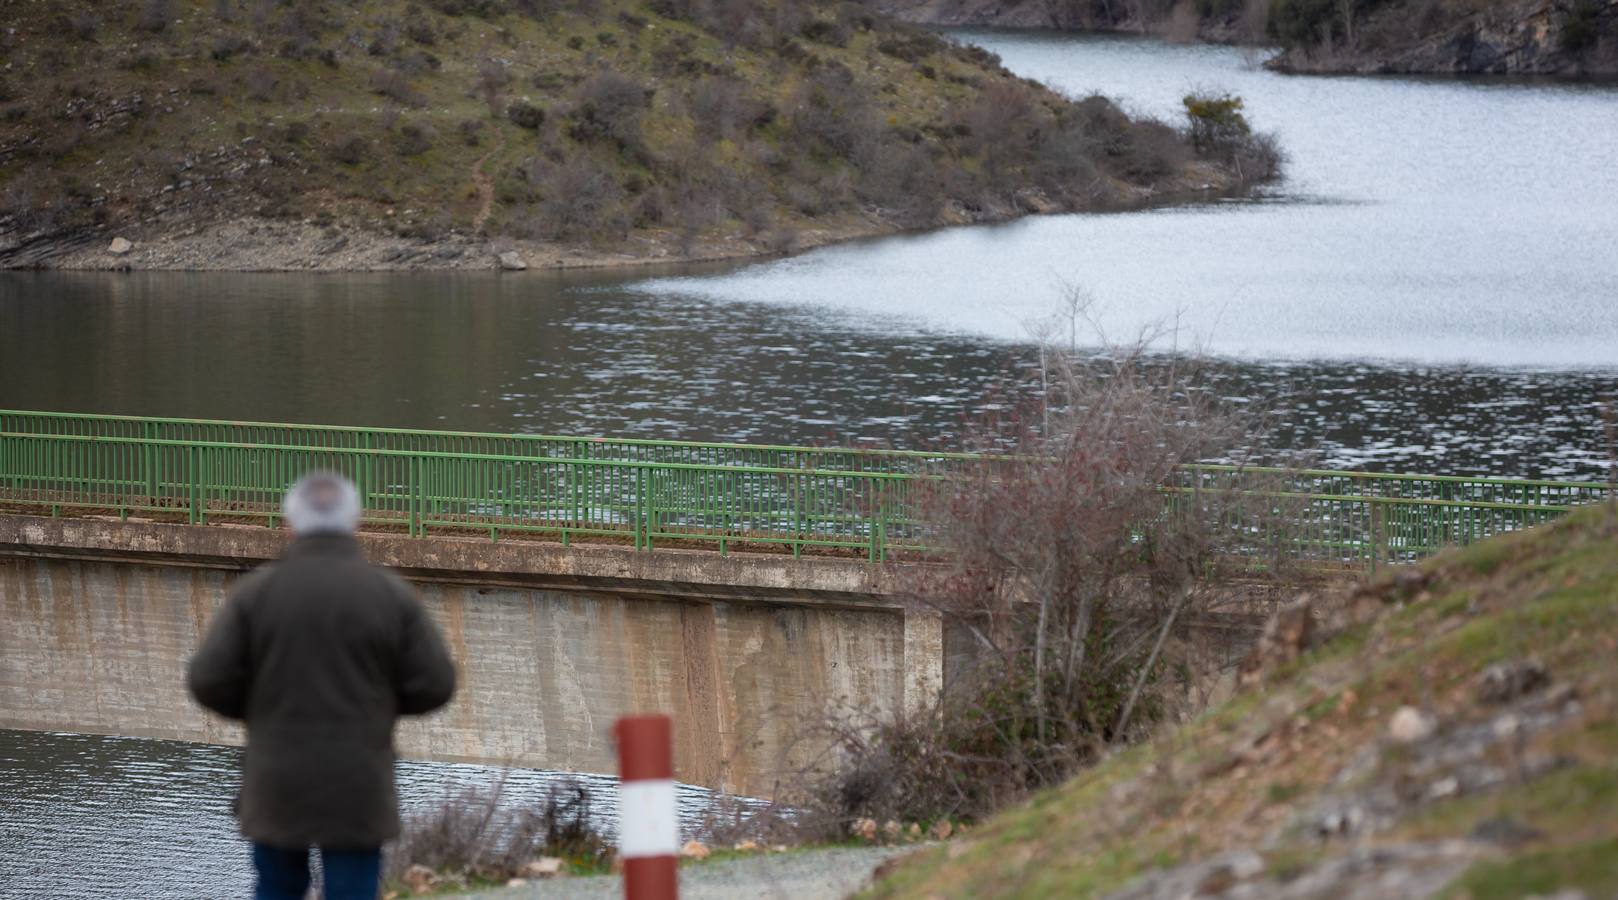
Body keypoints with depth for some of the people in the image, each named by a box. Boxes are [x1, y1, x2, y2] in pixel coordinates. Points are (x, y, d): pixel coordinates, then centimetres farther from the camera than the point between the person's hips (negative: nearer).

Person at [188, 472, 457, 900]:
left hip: (278, 783, 1)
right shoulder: (391, 594, -5)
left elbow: (210, 681, -8)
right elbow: (433, 684, -5)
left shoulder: (256, 591, -5)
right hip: (356, 786, -1)